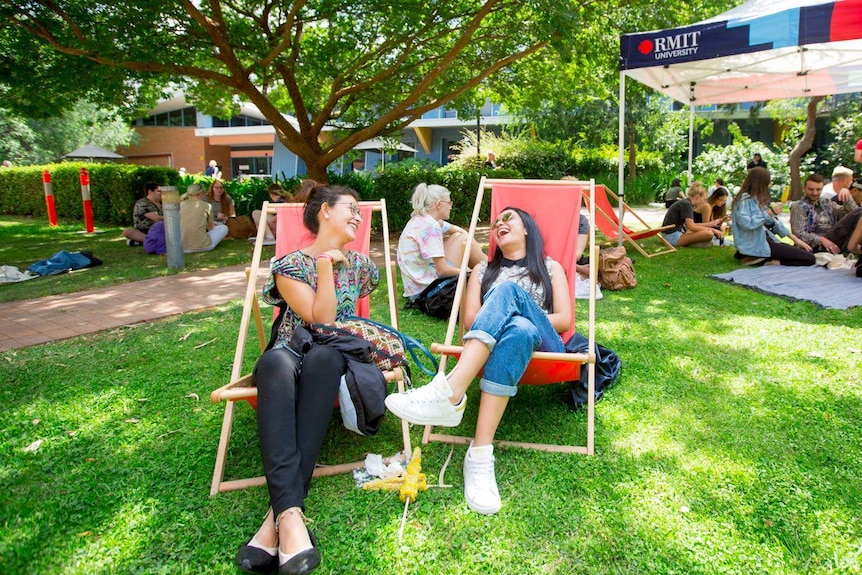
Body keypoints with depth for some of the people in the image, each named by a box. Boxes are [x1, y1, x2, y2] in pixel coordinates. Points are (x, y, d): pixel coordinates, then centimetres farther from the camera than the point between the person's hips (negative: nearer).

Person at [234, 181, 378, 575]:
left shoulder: (360, 264, 17)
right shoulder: (291, 264, 5)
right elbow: (321, 319, -8)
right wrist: (325, 264, -10)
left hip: (334, 356, 2)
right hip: (292, 353, -1)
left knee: (322, 357, -38)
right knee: (276, 362, -41)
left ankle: (280, 515, -46)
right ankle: (291, 514, -53)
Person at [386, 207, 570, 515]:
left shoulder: (550, 267, 23)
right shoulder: (484, 270, 27)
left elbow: (564, 319, 8)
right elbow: (469, 319, 11)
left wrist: (508, 317, -3)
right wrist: (514, 319, -7)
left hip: (542, 348, -1)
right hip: (491, 346, 1)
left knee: (508, 290, -33)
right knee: (518, 329, -38)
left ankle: (448, 393, -50)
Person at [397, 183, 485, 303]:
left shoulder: (419, 220, 8)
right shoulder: (430, 226, -20)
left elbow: (458, 230, 18)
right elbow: (442, 270, -21)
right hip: (426, 290, -9)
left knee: (459, 236, 14)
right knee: (465, 239, -4)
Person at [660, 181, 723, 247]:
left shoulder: (685, 203, 16)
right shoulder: (686, 204, -12)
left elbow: (692, 225, 17)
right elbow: (691, 227, -20)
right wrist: (712, 230, -14)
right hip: (673, 236, -11)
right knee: (709, 234, -28)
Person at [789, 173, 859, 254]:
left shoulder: (828, 204, 21)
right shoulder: (798, 206, 4)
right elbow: (799, 234, -8)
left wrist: (848, 197, 0)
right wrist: (821, 240, -21)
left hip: (834, 243, 7)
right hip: (814, 247, -7)